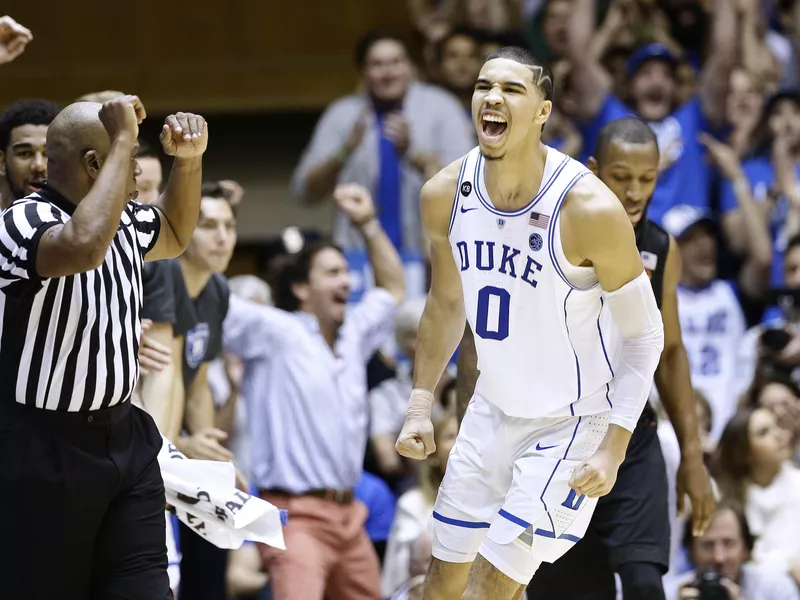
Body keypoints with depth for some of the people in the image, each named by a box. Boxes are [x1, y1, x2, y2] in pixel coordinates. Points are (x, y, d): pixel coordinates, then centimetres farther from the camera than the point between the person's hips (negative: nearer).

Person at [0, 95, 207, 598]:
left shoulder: (123, 220, 8)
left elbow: (175, 235, 30)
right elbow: (84, 246, -42)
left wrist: (189, 160, 11)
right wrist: (124, 140, -32)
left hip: (124, 438, 8)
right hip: (44, 451, -8)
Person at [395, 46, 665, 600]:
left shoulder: (589, 208, -25)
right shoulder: (445, 195, -9)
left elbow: (644, 333, -15)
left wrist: (614, 446, -20)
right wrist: (421, 405, 7)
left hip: (571, 426, -6)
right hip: (493, 410, 6)